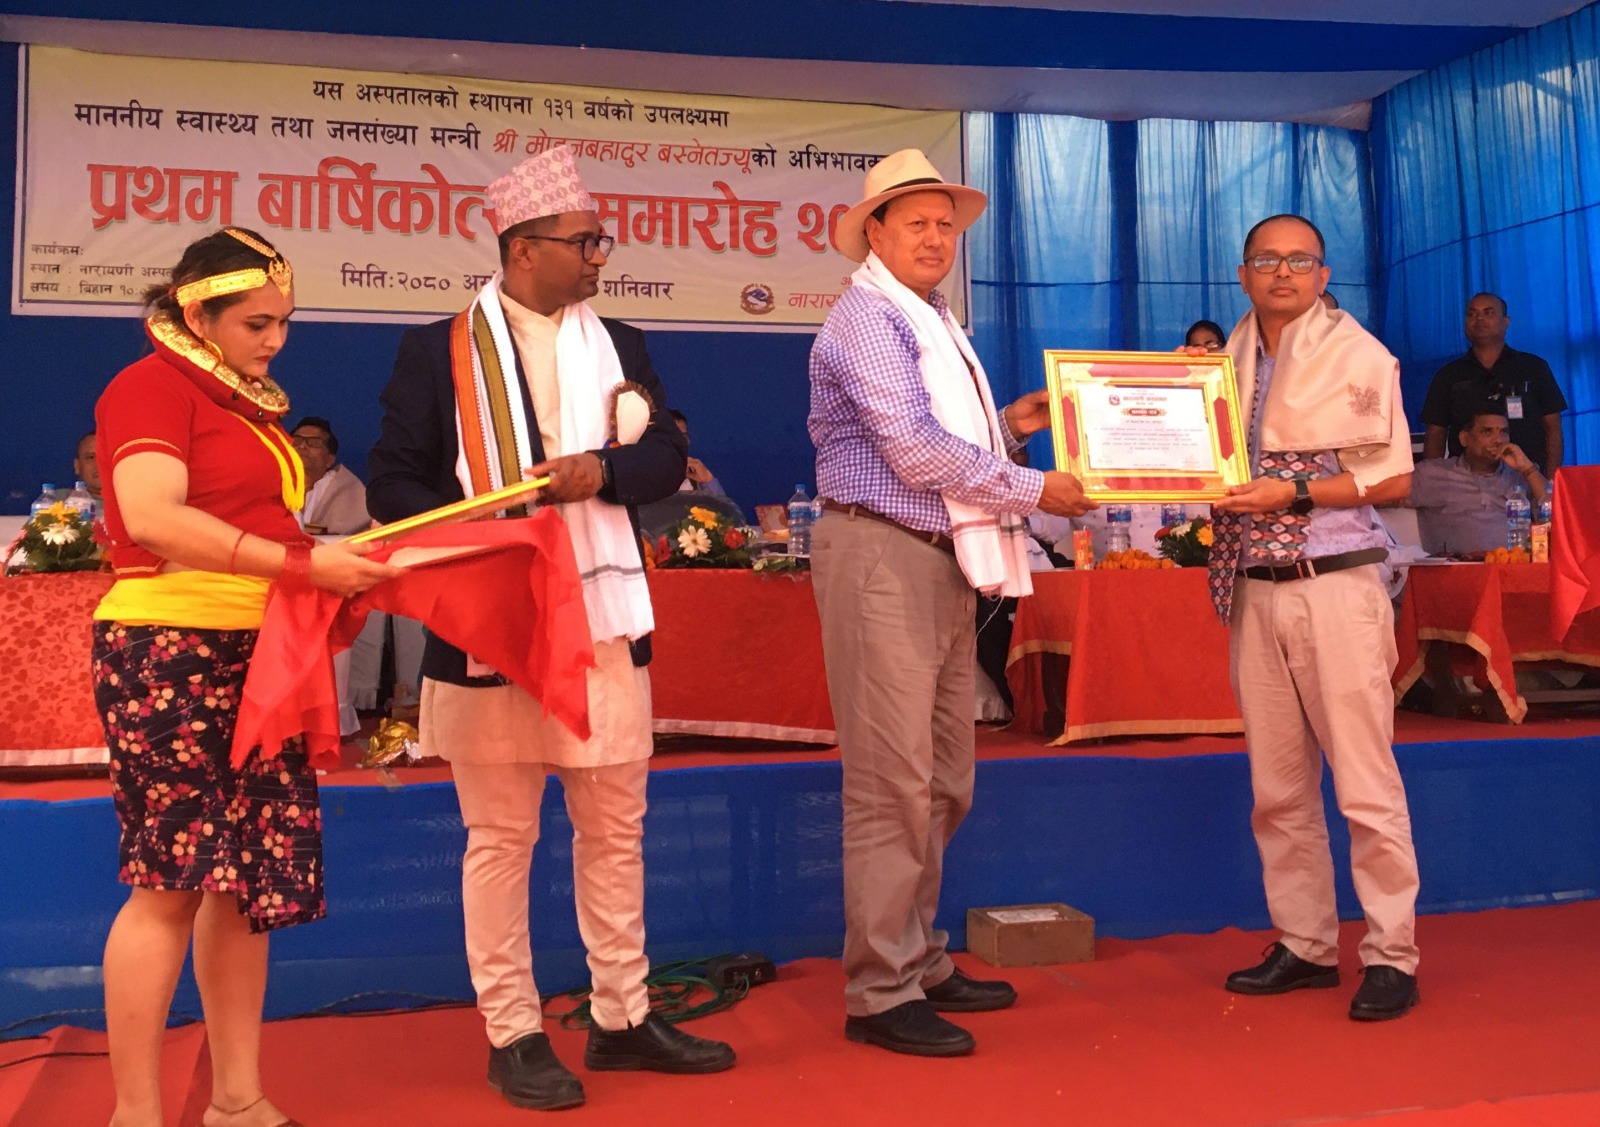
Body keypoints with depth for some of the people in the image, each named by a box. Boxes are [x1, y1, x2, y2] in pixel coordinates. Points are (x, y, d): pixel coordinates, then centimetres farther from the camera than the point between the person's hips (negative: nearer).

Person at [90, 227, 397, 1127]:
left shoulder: (251, 402, 18)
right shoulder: (152, 386, -7)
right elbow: (152, 519, -22)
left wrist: (335, 566, 11)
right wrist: (301, 563, -25)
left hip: (256, 658, 8)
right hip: (171, 655, -8)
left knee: (251, 879, 8)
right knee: (173, 882, -3)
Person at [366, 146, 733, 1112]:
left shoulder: (620, 345, 13)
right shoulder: (439, 348, 0)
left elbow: (667, 458, 7)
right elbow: (394, 484, -3)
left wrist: (599, 471, -13)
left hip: (607, 619, 5)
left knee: (616, 828, 12)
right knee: (501, 837, 5)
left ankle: (623, 1016, 26)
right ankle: (513, 1034, 19)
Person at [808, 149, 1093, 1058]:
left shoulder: (935, 324, 21)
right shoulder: (867, 319, -8)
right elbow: (915, 452, -17)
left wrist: (1009, 426, 10)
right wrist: (1034, 490, -9)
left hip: (945, 562, 10)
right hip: (883, 559, -9)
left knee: (944, 785, 13)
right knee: (893, 785, -7)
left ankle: (921, 965, 25)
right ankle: (881, 994, 3)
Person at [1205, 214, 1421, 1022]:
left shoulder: (1358, 355, -1)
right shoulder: (1226, 362, 13)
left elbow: (1395, 476, -5)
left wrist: (1292, 492, -14)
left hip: (1335, 586, -5)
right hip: (1254, 591, 5)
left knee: (1365, 784, -3)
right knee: (1278, 786, 10)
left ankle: (1390, 955, 8)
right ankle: (1304, 944, 21)